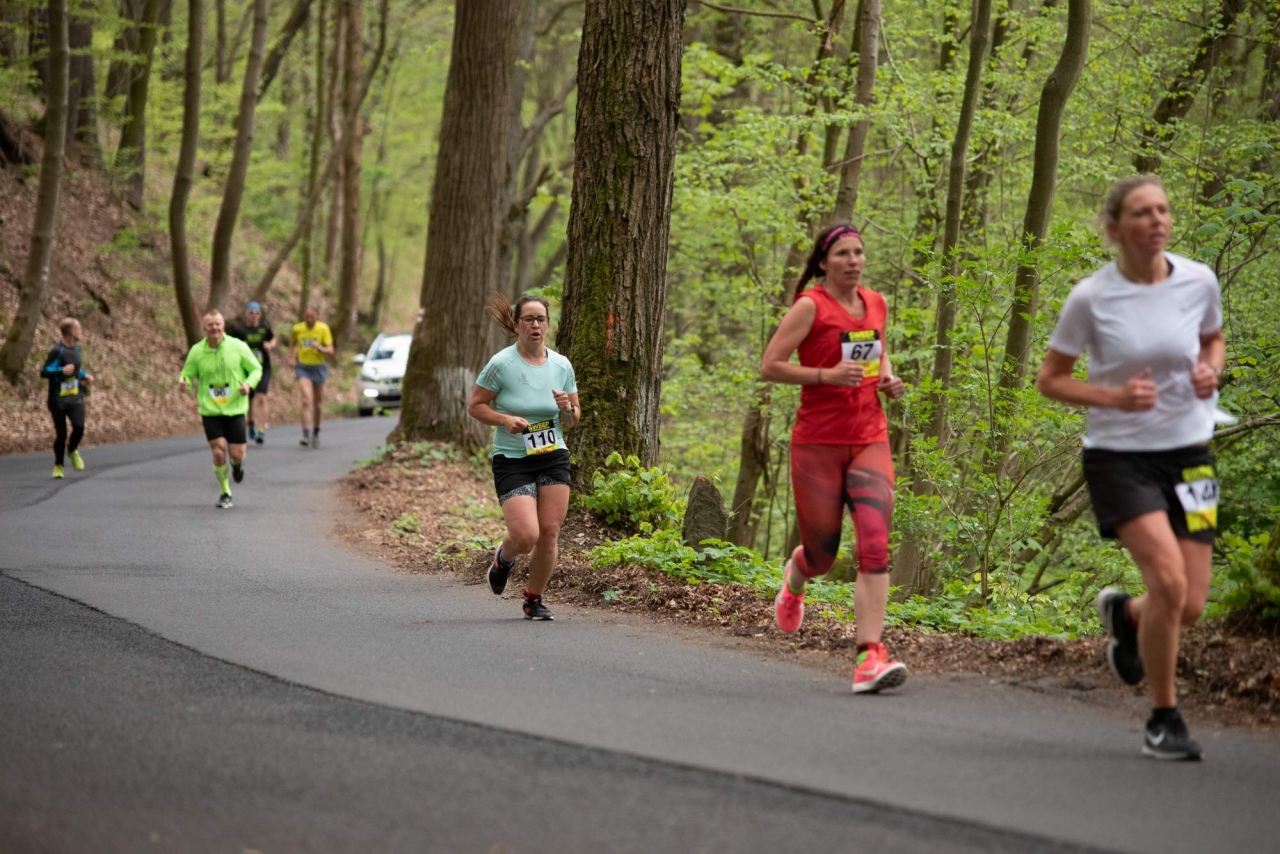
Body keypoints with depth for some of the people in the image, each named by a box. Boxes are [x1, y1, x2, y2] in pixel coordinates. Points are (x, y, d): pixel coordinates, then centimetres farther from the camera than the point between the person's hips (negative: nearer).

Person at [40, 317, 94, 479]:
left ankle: (72, 450, 16)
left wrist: (85, 376, 7)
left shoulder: (76, 348, 9)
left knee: (79, 427, -15)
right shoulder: (57, 351, -15)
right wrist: (61, 371, -26)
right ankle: (58, 465, 20)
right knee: (60, 433, 0)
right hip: (58, 399, -5)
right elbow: (43, 372, -14)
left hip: (75, 398, 5)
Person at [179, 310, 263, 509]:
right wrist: (183, 381, -19)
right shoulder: (196, 351, -3)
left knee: (236, 454, -3)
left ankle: (238, 463, 37)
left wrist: (249, 384, -17)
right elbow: (187, 373, 6)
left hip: (235, 409, 0)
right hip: (210, 411, 0)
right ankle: (225, 494, 10)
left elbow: (256, 369, 4)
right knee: (218, 453, -9)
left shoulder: (238, 347, -4)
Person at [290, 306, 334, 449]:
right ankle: (306, 435, -24)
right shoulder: (297, 329, -1)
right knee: (306, 400, -18)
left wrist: (320, 348, -30)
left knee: (318, 404, 9)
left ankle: (316, 433, 31)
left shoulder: (323, 328, -7)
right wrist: (292, 358, 6)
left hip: (319, 367, 0)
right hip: (303, 368, 0)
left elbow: (330, 351, -10)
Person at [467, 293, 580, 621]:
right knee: (526, 536, -16)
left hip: (553, 458, 4)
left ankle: (534, 599, 19)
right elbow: (475, 405, -3)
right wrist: (504, 420, -19)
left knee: (549, 534, -2)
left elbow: (573, 420, 12)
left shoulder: (561, 365, 3)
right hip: (512, 461, -4)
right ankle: (504, 557, 21)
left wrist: (567, 408, -11)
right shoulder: (502, 364, -9)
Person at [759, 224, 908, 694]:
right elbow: (769, 366, -10)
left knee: (875, 545, -15)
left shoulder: (876, 304, 11)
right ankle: (795, 574, 47)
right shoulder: (810, 306, -7)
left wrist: (888, 379, 9)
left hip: (870, 440, 4)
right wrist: (826, 375, -20)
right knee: (822, 553, 7)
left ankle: (870, 655, -19)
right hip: (818, 444, -4)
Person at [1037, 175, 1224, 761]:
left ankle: (1124, 614, 37)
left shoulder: (1198, 281, -2)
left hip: (1188, 454, 4)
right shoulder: (1090, 299, -11)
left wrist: (1210, 371, -5)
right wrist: (1116, 396, -17)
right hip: (1118, 455, -4)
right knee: (1168, 580, -22)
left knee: (1190, 606, -1)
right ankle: (1163, 719, -3)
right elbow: (1050, 379, -1)